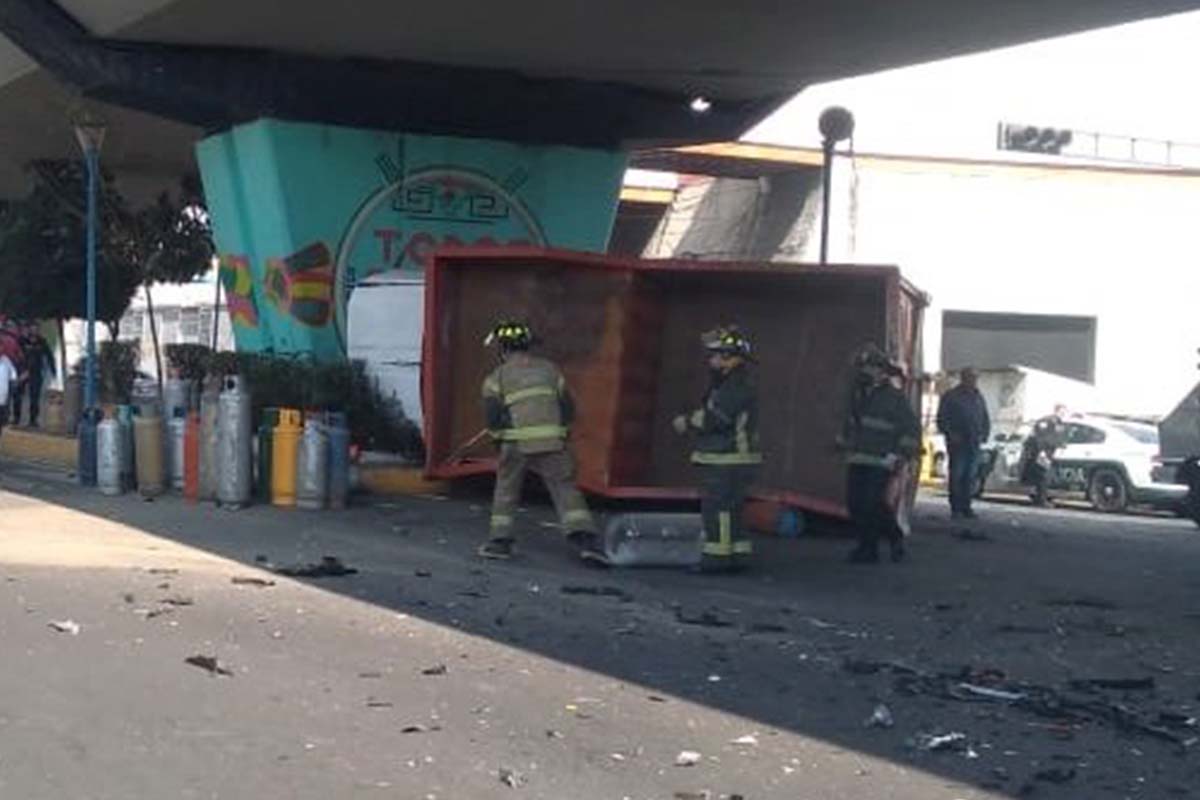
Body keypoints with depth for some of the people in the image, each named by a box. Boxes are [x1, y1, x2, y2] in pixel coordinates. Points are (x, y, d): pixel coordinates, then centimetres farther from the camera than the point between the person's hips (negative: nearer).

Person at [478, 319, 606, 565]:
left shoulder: (498, 376, 7)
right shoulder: (550, 369, 15)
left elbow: (492, 416, 0)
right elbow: (569, 410, 13)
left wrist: (499, 434, 19)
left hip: (517, 443, -1)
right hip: (552, 441, 1)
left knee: (506, 490, 18)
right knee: (566, 489, 1)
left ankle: (499, 541, 17)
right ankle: (585, 538, -13)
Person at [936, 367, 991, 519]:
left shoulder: (978, 397, 16)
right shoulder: (951, 397, 0)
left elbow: (985, 419, 21)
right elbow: (942, 419, -3)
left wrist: (984, 435, 6)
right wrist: (951, 435, -14)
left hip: (974, 443, 5)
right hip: (957, 443, -5)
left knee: (970, 476, 3)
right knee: (956, 475, -6)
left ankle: (966, 507, 9)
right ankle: (955, 508, -3)